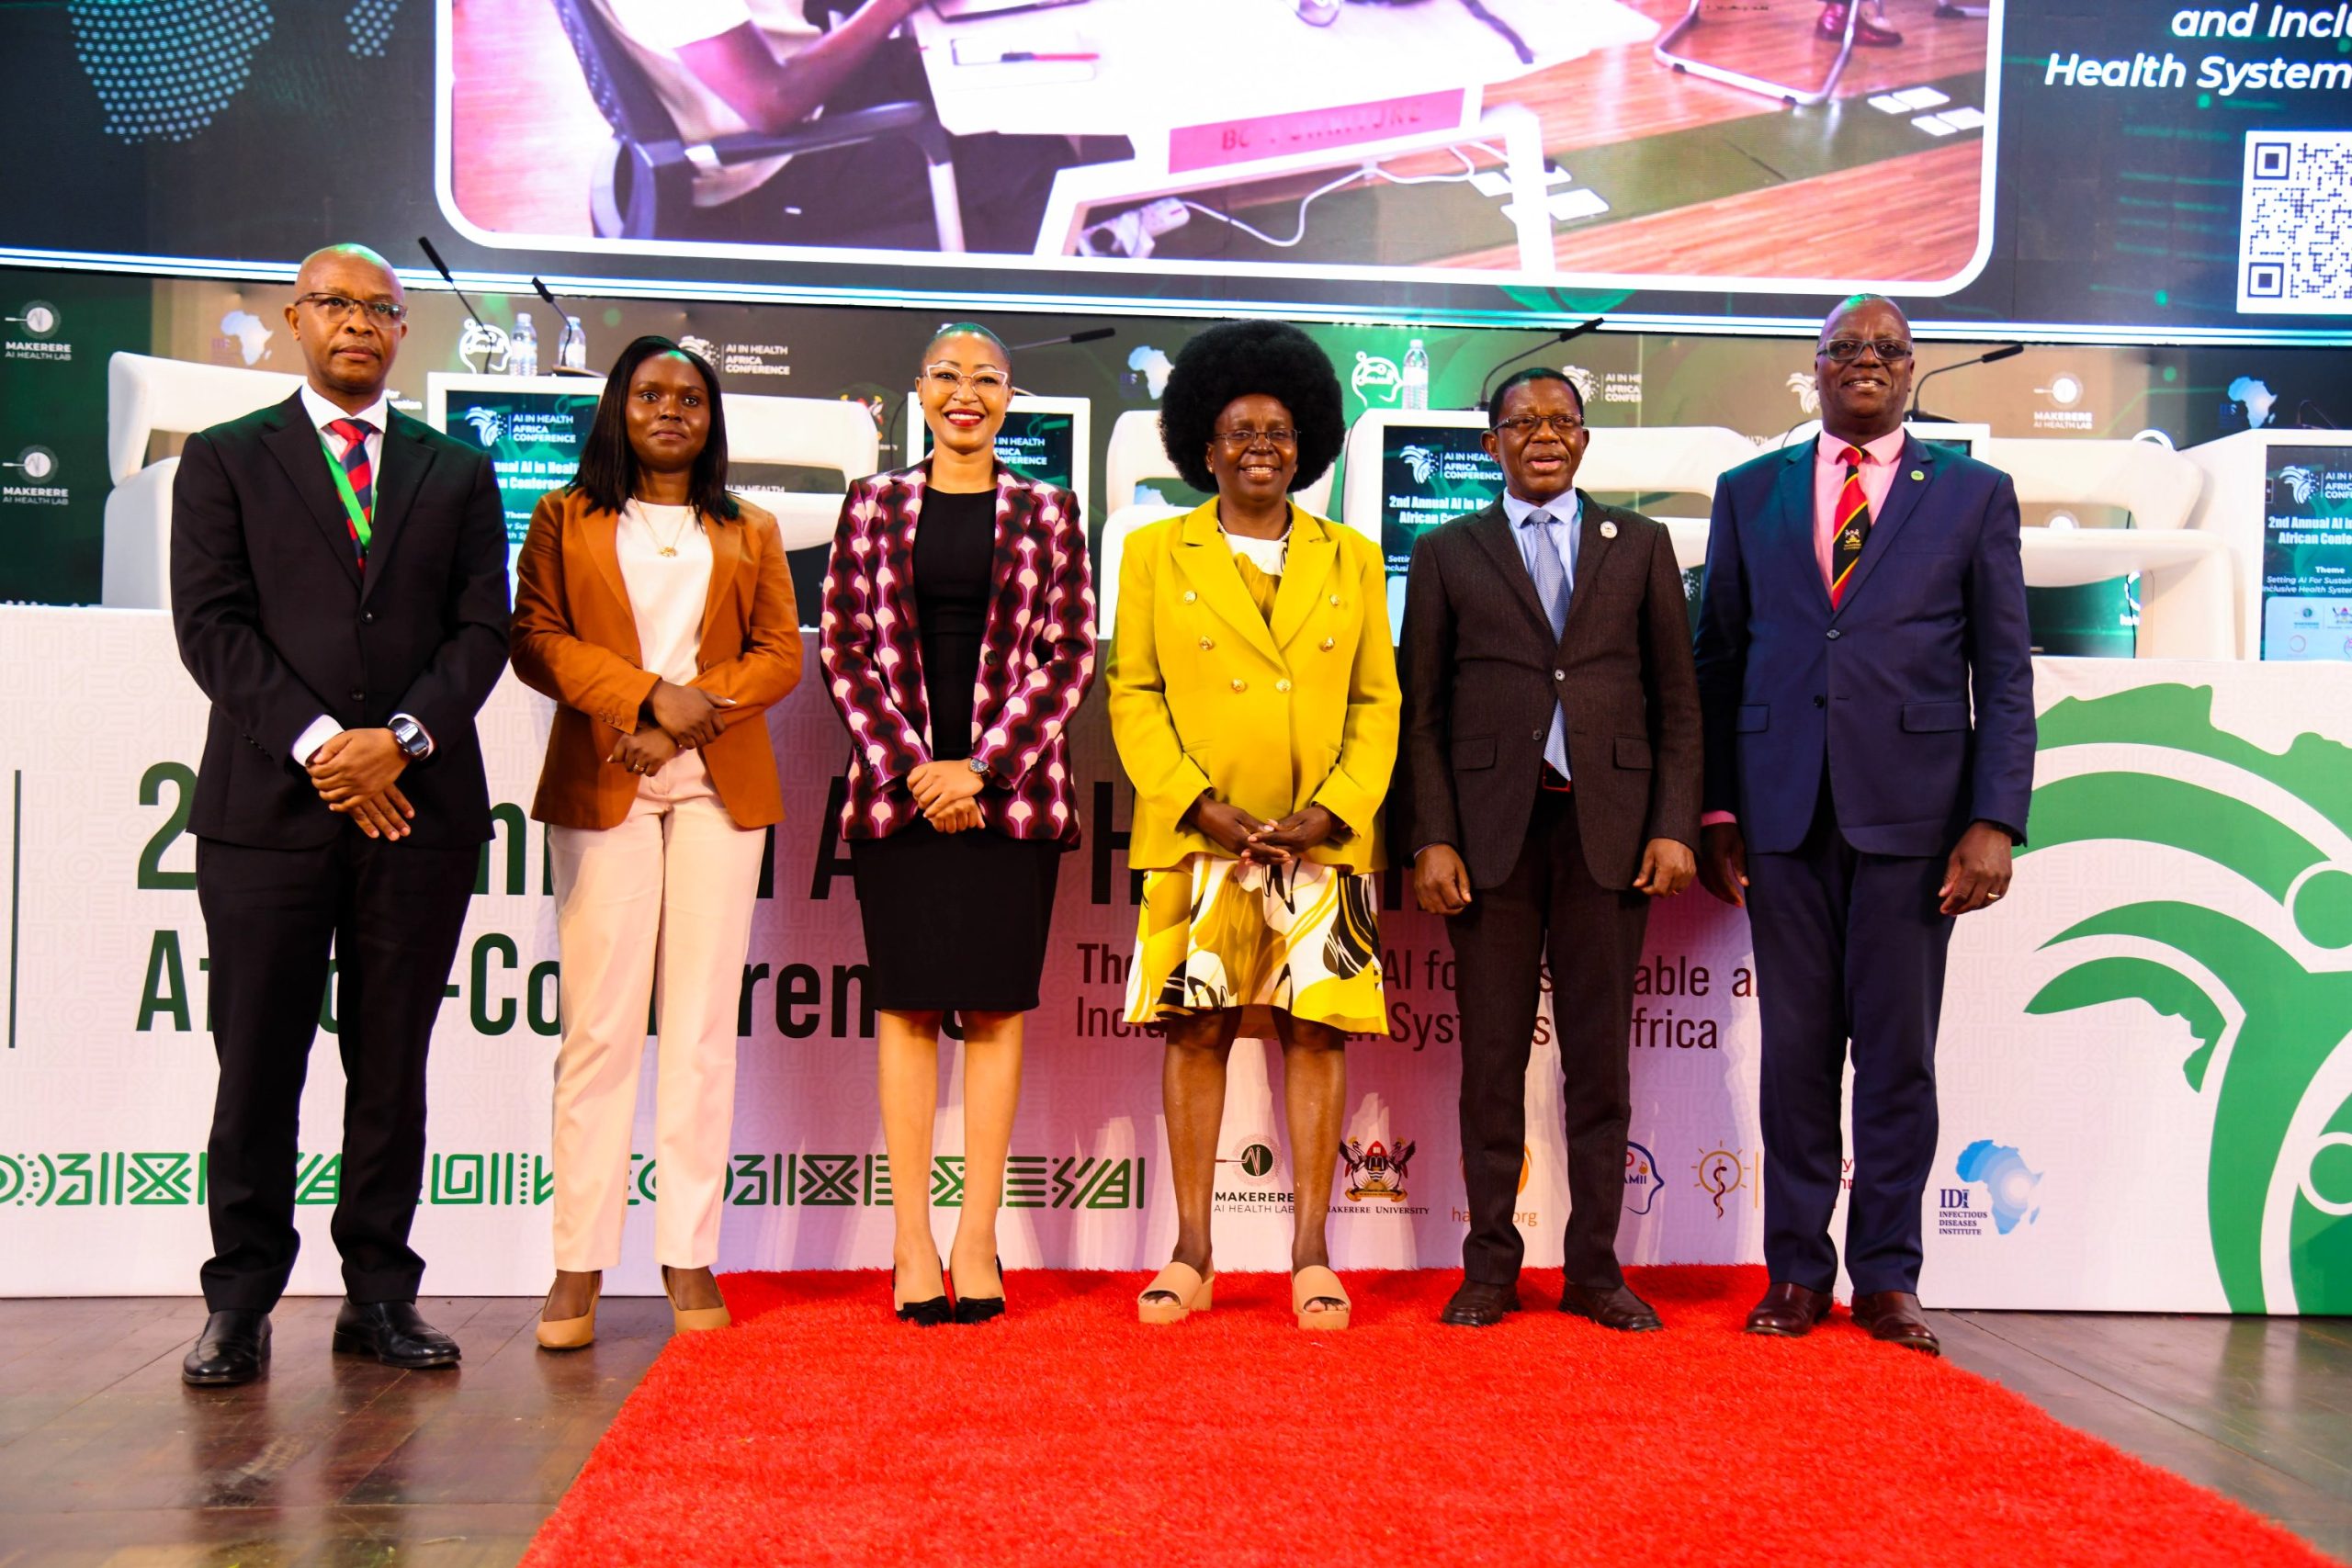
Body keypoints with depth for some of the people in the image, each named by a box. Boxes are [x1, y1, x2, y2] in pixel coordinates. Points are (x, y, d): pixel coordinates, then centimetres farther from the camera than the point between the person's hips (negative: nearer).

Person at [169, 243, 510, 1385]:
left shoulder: (457, 473, 14)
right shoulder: (224, 460, 10)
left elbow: (481, 629, 5)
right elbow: (212, 625, -1)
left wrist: (402, 738, -11)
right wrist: (318, 744, -12)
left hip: (419, 807, 2)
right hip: (267, 806, -1)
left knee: (393, 1067, 7)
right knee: (257, 1067, 2)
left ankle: (379, 1294, 16)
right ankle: (241, 1302, 13)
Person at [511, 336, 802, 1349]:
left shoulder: (749, 533, 18)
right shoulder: (566, 518, 14)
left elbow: (781, 655, 9)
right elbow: (535, 638, 3)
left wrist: (693, 713, -8)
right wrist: (649, 696, -11)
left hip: (719, 788, 2)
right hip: (602, 786, -1)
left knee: (702, 1023, 0)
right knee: (599, 1022, -5)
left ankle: (690, 1255, 4)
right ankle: (580, 1265, 1)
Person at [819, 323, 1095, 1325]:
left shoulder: (1047, 512, 8)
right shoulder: (873, 505, 10)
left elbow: (1071, 658, 2)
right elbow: (844, 648, 5)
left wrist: (980, 766, -8)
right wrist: (908, 767, -7)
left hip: (1009, 787, 0)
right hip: (899, 786, 0)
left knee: (995, 1007, 1)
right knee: (907, 1005, 1)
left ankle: (977, 1238, 7)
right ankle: (912, 1242, 6)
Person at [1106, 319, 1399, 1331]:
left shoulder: (1352, 560, 12)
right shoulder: (1156, 553, 9)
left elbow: (1378, 702, 8)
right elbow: (1132, 694, 4)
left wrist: (1333, 809, -7)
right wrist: (1201, 804, -9)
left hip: (1324, 839, 1)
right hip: (1197, 838, -1)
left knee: (1317, 1031, 0)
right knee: (1195, 1030, 1)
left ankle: (1310, 1256, 9)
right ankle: (1191, 1255, 11)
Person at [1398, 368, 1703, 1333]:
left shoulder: (1640, 545, 13)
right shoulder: (1446, 554, 10)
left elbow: (1677, 699, 9)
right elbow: (1422, 711, 6)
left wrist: (1674, 826, -1)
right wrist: (1433, 839, -4)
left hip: (1607, 827, 1)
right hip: (1492, 828, -1)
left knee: (1600, 1056, 5)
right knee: (1492, 1055, 3)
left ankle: (1594, 1269, 14)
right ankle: (1490, 1268, 13)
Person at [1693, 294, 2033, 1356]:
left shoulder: (1973, 495, 9)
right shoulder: (1750, 494, 13)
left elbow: (2005, 673, 4)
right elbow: (1718, 661, 10)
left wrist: (1995, 819, -6)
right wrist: (1714, 808, 2)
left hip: (1911, 812, -1)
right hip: (1782, 813, 1)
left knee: (1899, 1051, 4)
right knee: (1796, 1048, 6)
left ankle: (1886, 1276, 16)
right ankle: (1797, 1269, 16)